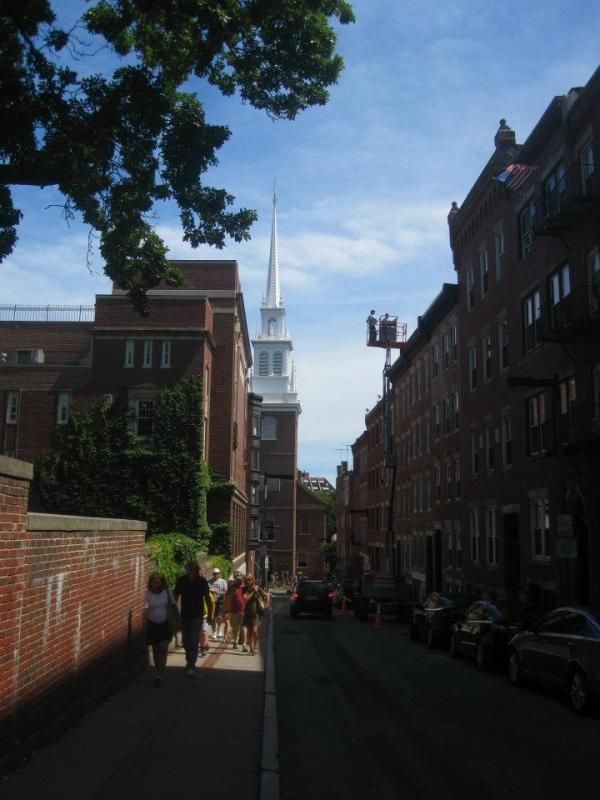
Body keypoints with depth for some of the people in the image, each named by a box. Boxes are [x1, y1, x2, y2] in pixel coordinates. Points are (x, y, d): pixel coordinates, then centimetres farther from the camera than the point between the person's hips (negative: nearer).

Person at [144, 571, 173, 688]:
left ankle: (160, 675, -13)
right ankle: (159, 672, 28)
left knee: (163, 647, -14)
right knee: (155, 649, 10)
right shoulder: (148, 594, -9)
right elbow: (146, 610, -7)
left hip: (165, 623, -1)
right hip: (153, 624, 1)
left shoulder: (167, 591, -9)